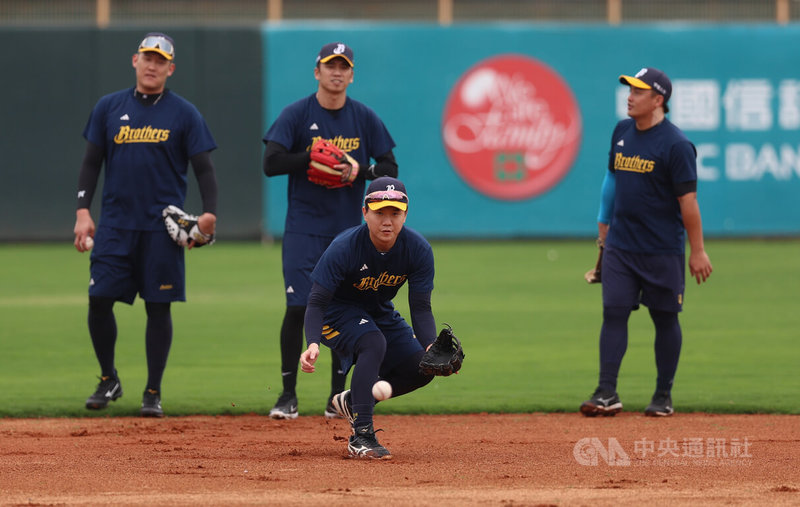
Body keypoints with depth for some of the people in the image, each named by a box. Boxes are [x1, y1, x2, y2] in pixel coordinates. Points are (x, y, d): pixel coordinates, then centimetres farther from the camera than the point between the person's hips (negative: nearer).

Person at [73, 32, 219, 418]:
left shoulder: (184, 113, 2)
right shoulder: (109, 107, 9)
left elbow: (204, 168, 0)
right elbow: (92, 162, 11)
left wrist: (209, 212, -15)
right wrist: (83, 211, 1)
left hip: (162, 227, -2)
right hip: (115, 223, 2)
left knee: (158, 307, 0)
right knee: (100, 299, -3)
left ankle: (153, 392, 9)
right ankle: (108, 380, 17)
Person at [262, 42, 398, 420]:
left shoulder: (364, 118, 5)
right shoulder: (296, 115, -3)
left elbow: (389, 169, 4)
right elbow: (271, 163, -13)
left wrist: (360, 169, -16)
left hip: (347, 229, 3)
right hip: (303, 228, -3)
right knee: (298, 307, -9)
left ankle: (338, 395, 13)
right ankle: (288, 395, -1)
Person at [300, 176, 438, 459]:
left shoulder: (418, 250, -19)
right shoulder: (344, 248, -31)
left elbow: (421, 308, -17)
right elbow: (317, 302, -31)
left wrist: (432, 347, -36)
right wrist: (312, 343, -49)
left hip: (380, 313, 6)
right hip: (338, 311, -6)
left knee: (422, 369, -5)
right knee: (374, 343, -34)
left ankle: (352, 401, 18)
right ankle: (361, 436, -34)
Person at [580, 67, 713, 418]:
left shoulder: (675, 145, -13)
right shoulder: (622, 132, 7)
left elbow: (688, 200, -14)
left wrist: (698, 251, -15)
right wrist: (604, 224, 20)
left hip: (662, 249, -6)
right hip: (620, 243, 6)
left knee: (665, 319, 4)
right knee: (614, 313, -3)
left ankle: (663, 396, 13)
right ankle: (607, 393, -4)